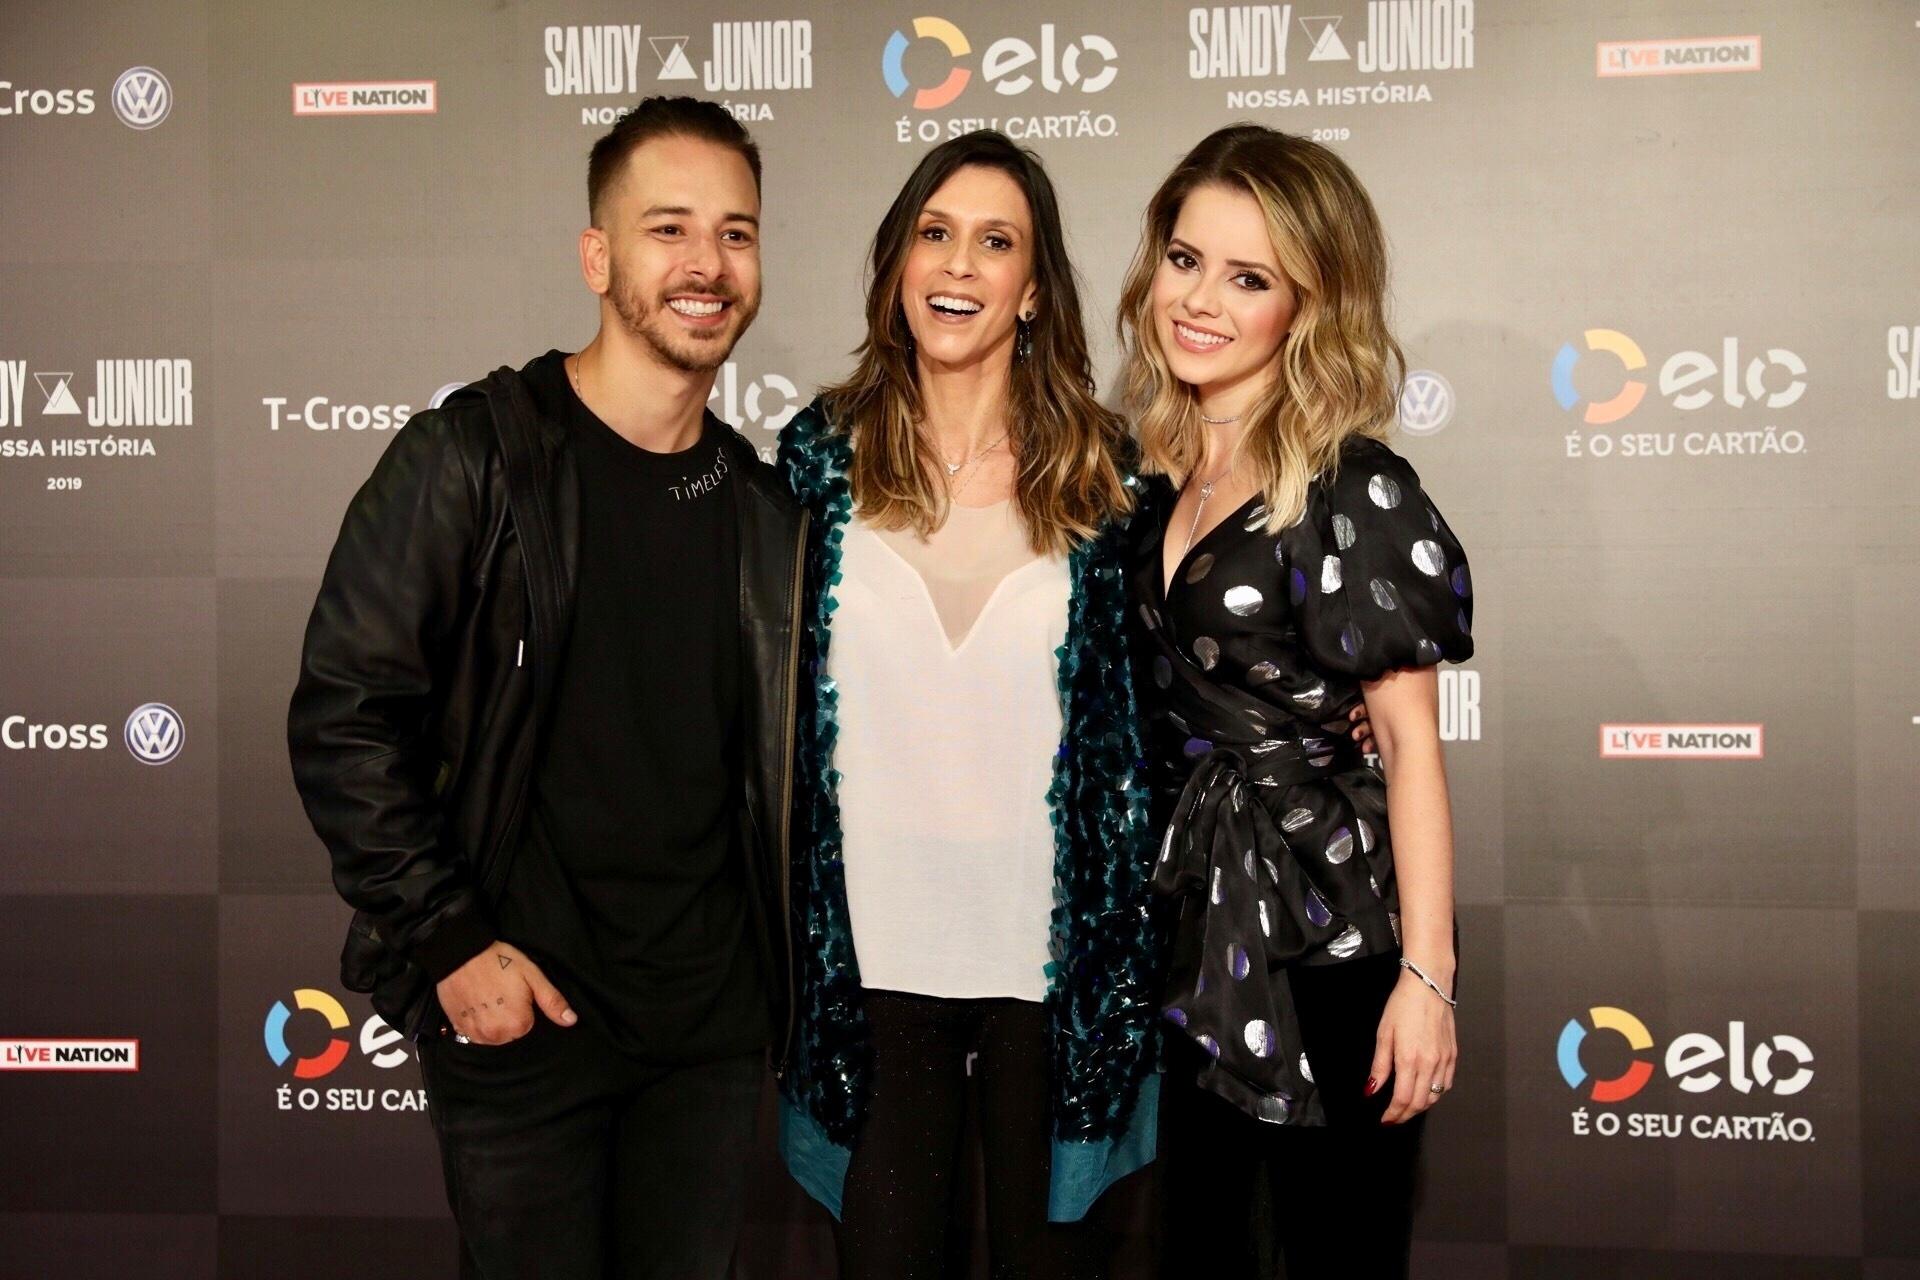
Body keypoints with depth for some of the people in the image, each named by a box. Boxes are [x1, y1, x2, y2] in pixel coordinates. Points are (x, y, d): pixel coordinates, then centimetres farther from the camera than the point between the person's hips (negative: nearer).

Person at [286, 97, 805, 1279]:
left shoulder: (762, 503, 7)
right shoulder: (473, 459, -9)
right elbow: (343, 716, -11)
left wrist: (775, 973, 9)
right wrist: (448, 940, -14)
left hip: (714, 1015, 5)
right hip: (521, 1007, -4)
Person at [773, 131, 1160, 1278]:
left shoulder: (1101, 470, -1)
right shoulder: (825, 456, 1)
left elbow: (1143, 693, 8)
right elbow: (776, 696, 9)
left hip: (1057, 961, 0)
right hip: (877, 957, 1)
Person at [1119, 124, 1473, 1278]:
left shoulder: (1355, 491, -13)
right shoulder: (1158, 478, 6)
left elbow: (1411, 743, -13)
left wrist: (1428, 973, -17)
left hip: (1322, 937, -6)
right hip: (1188, 926, 6)